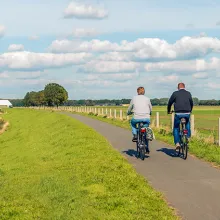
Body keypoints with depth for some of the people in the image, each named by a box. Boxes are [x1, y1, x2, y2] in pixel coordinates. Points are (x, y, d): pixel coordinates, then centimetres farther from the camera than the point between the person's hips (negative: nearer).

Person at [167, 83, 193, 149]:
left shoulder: (175, 93, 3)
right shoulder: (188, 93, 11)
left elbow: (170, 103, 10)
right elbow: (191, 103, 22)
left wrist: (168, 111, 27)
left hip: (178, 114, -2)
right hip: (187, 113, 2)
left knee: (176, 128, 13)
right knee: (187, 124, 33)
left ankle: (177, 143, 1)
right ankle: (188, 136, 25)